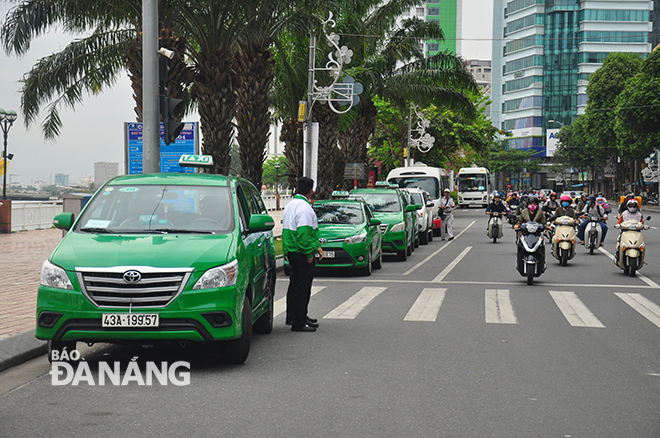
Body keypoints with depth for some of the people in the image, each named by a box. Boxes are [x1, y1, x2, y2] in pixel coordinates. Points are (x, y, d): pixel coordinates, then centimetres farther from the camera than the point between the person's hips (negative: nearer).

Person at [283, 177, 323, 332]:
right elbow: (304, 234, -24)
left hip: (291, 251, 10)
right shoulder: (304, 207, -16)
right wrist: (309, 254, -19)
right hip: (302, 253, -10)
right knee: (302, 288, -6)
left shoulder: (290, 205, 17)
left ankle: (292, 316, 30)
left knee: (295, 285, 20)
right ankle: (298, 323, -4)